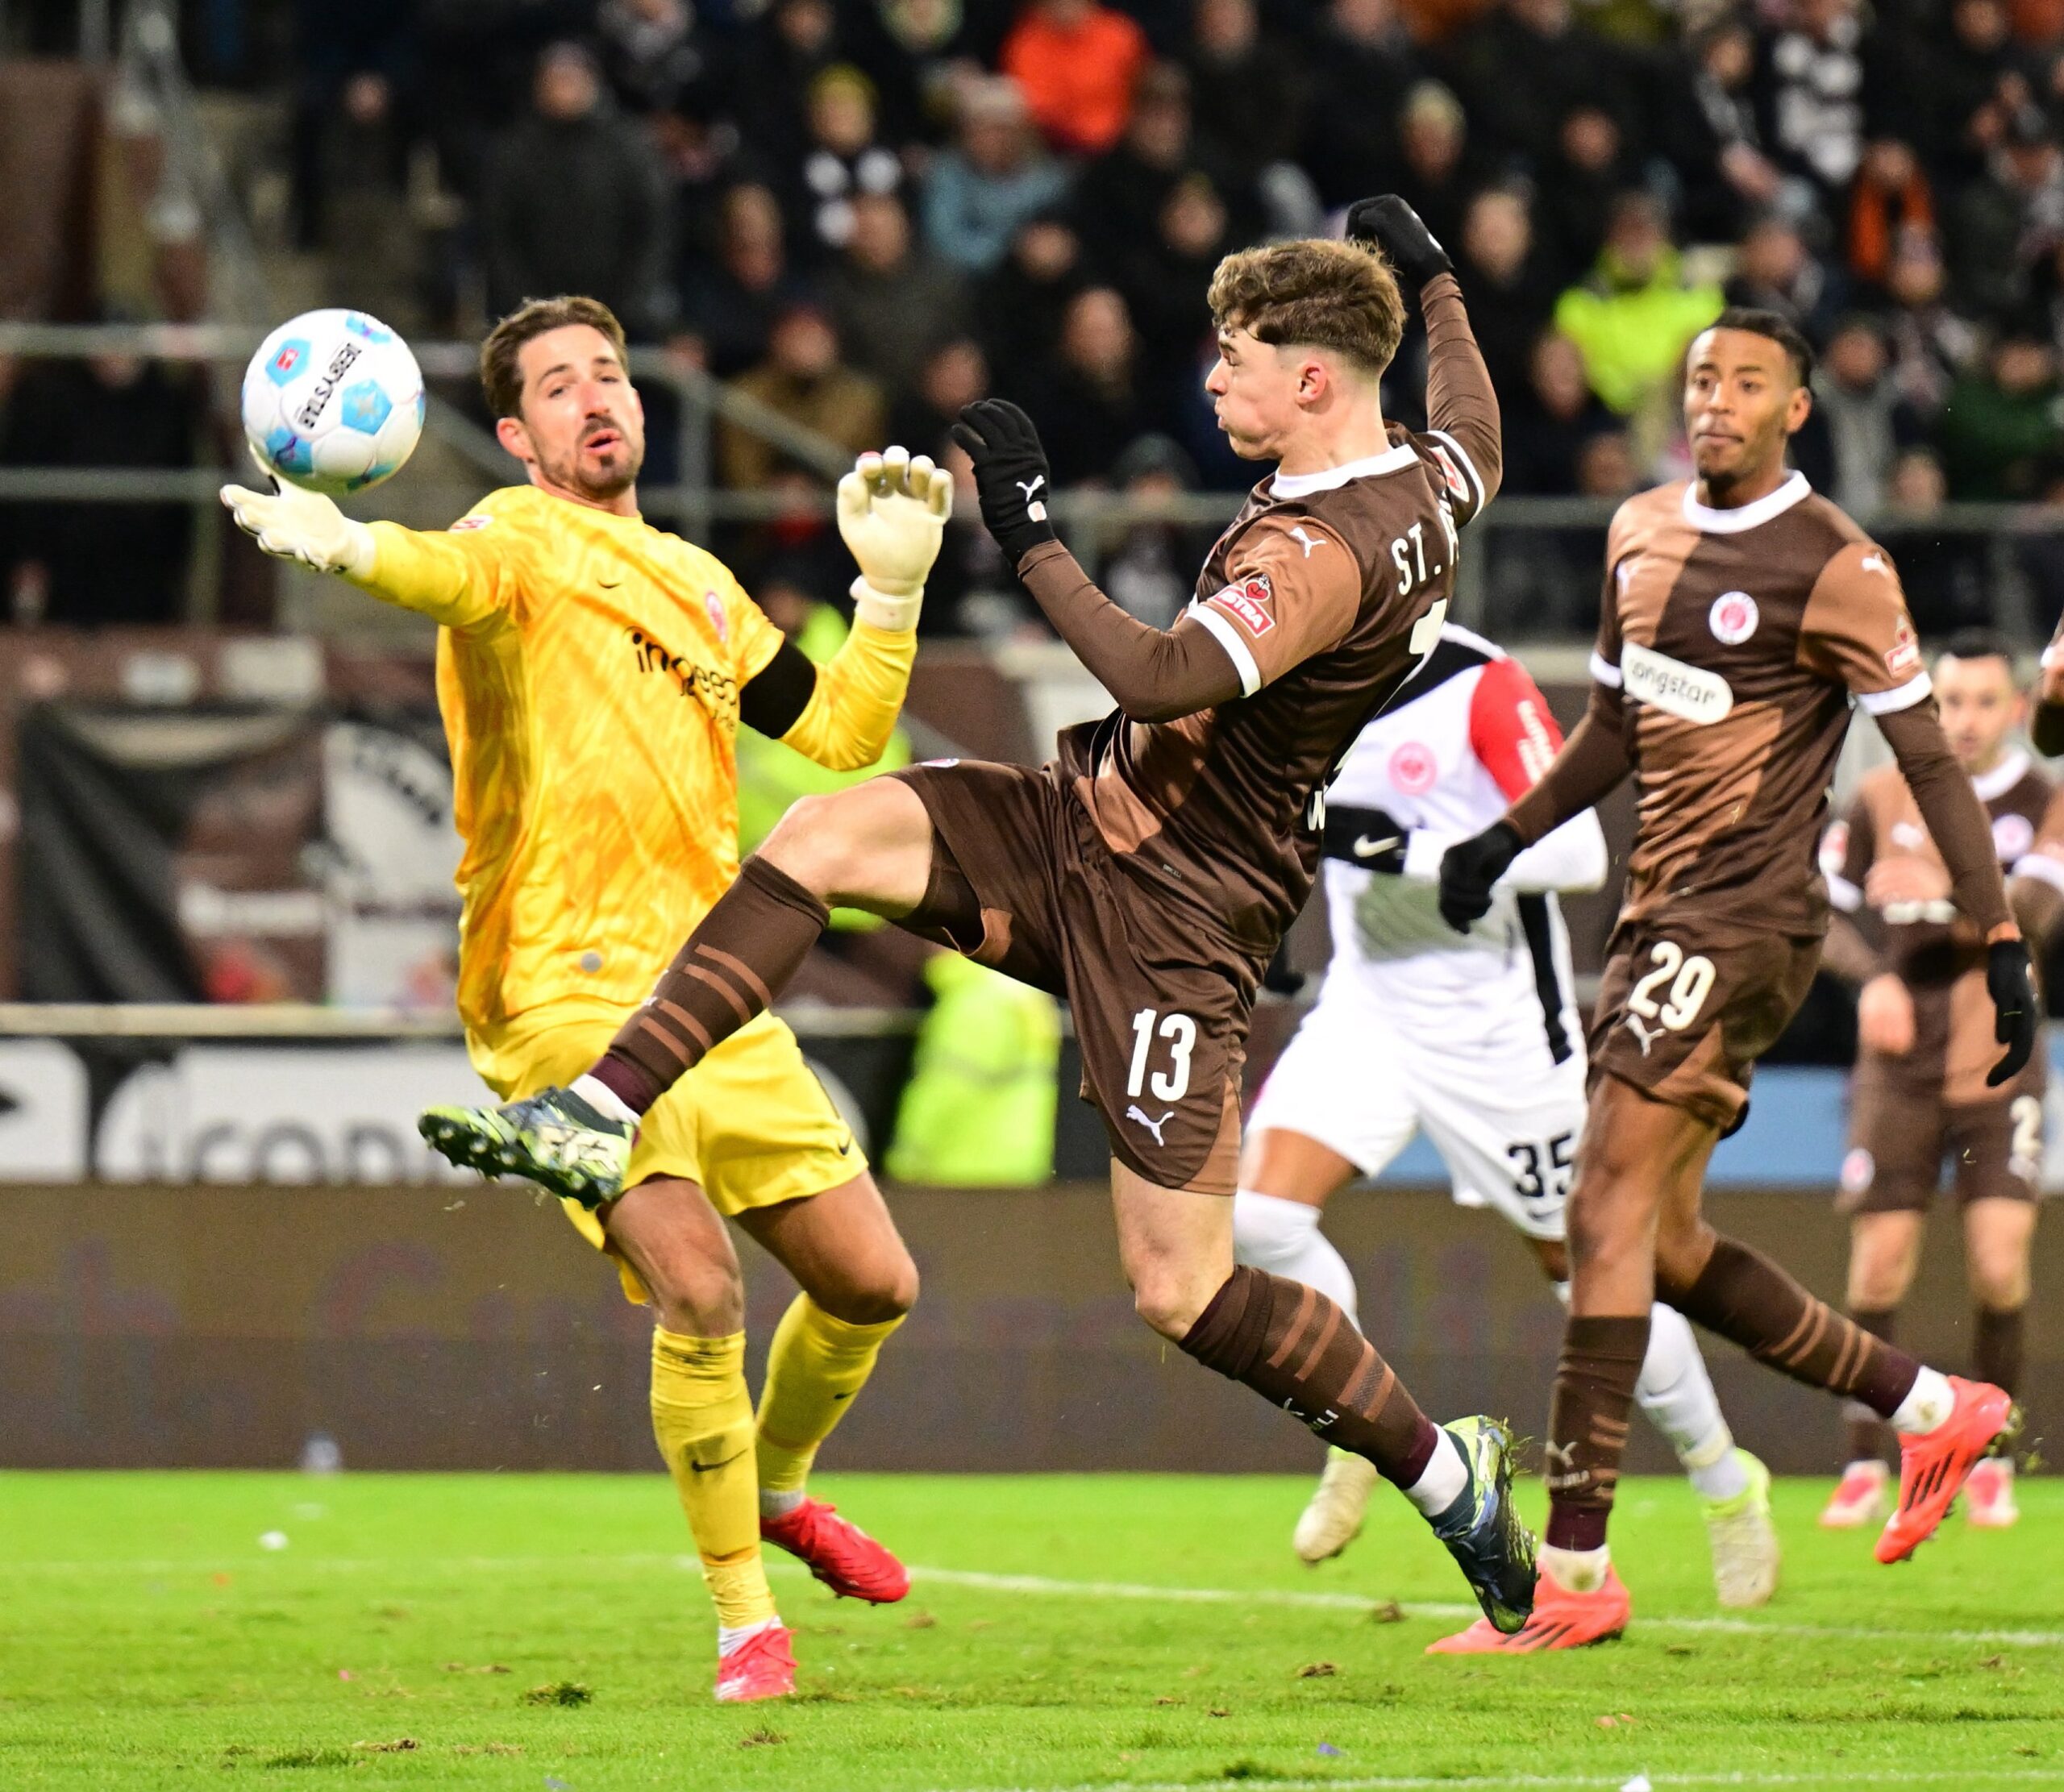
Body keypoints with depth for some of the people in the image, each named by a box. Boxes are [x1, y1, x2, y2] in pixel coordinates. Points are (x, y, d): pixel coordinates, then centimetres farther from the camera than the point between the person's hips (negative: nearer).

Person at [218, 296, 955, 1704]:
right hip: (568, 994, -7)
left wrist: (893, 583, 14)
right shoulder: (528, 543, -4)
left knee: (873, 1284, 9)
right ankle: (745, 1622, -8)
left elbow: (840, 730, 25)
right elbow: (458, 574, -29)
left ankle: (778, 1490, 39)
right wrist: (347, 547, -52)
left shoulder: (698, 584, 19)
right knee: (698, 1291, -22)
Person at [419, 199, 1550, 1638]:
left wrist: (1034, 543, -30)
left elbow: (1165, 680, -38)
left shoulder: (1323, 554, -25)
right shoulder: (1427, 480, 4)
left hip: (1170, 919, -10)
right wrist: (1437, 286, 45)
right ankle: (599, 1116, -12)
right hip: (1082, 825, 10)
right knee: (826, 835, -9)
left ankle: (1447, 1471, 10)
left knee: (1182, 1292, -7)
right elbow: (1476, 431, 30)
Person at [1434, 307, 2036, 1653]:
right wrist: (1508, 839, 20)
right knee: (1667, 1242, 10)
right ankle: (1933, 1410, 25)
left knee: (1611, 1214, -15)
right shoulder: (1643, 533, 13)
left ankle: (1574, 1568, -16)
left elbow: (1930, 760, -9)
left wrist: (2002, 944, -12)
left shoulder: (1833, 567, -10)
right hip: (1661, 920, 9)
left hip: (1747, 921, -9)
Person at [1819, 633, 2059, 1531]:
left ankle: (1990, 1460, 6)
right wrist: (1875, 976, -10)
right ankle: (1865, 1466, 8)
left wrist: (1942, 893, -34)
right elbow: (1821, 910, 8)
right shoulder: (1882, 798, 3)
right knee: (1878, 1269, -3)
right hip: (1900, 1065, 1)